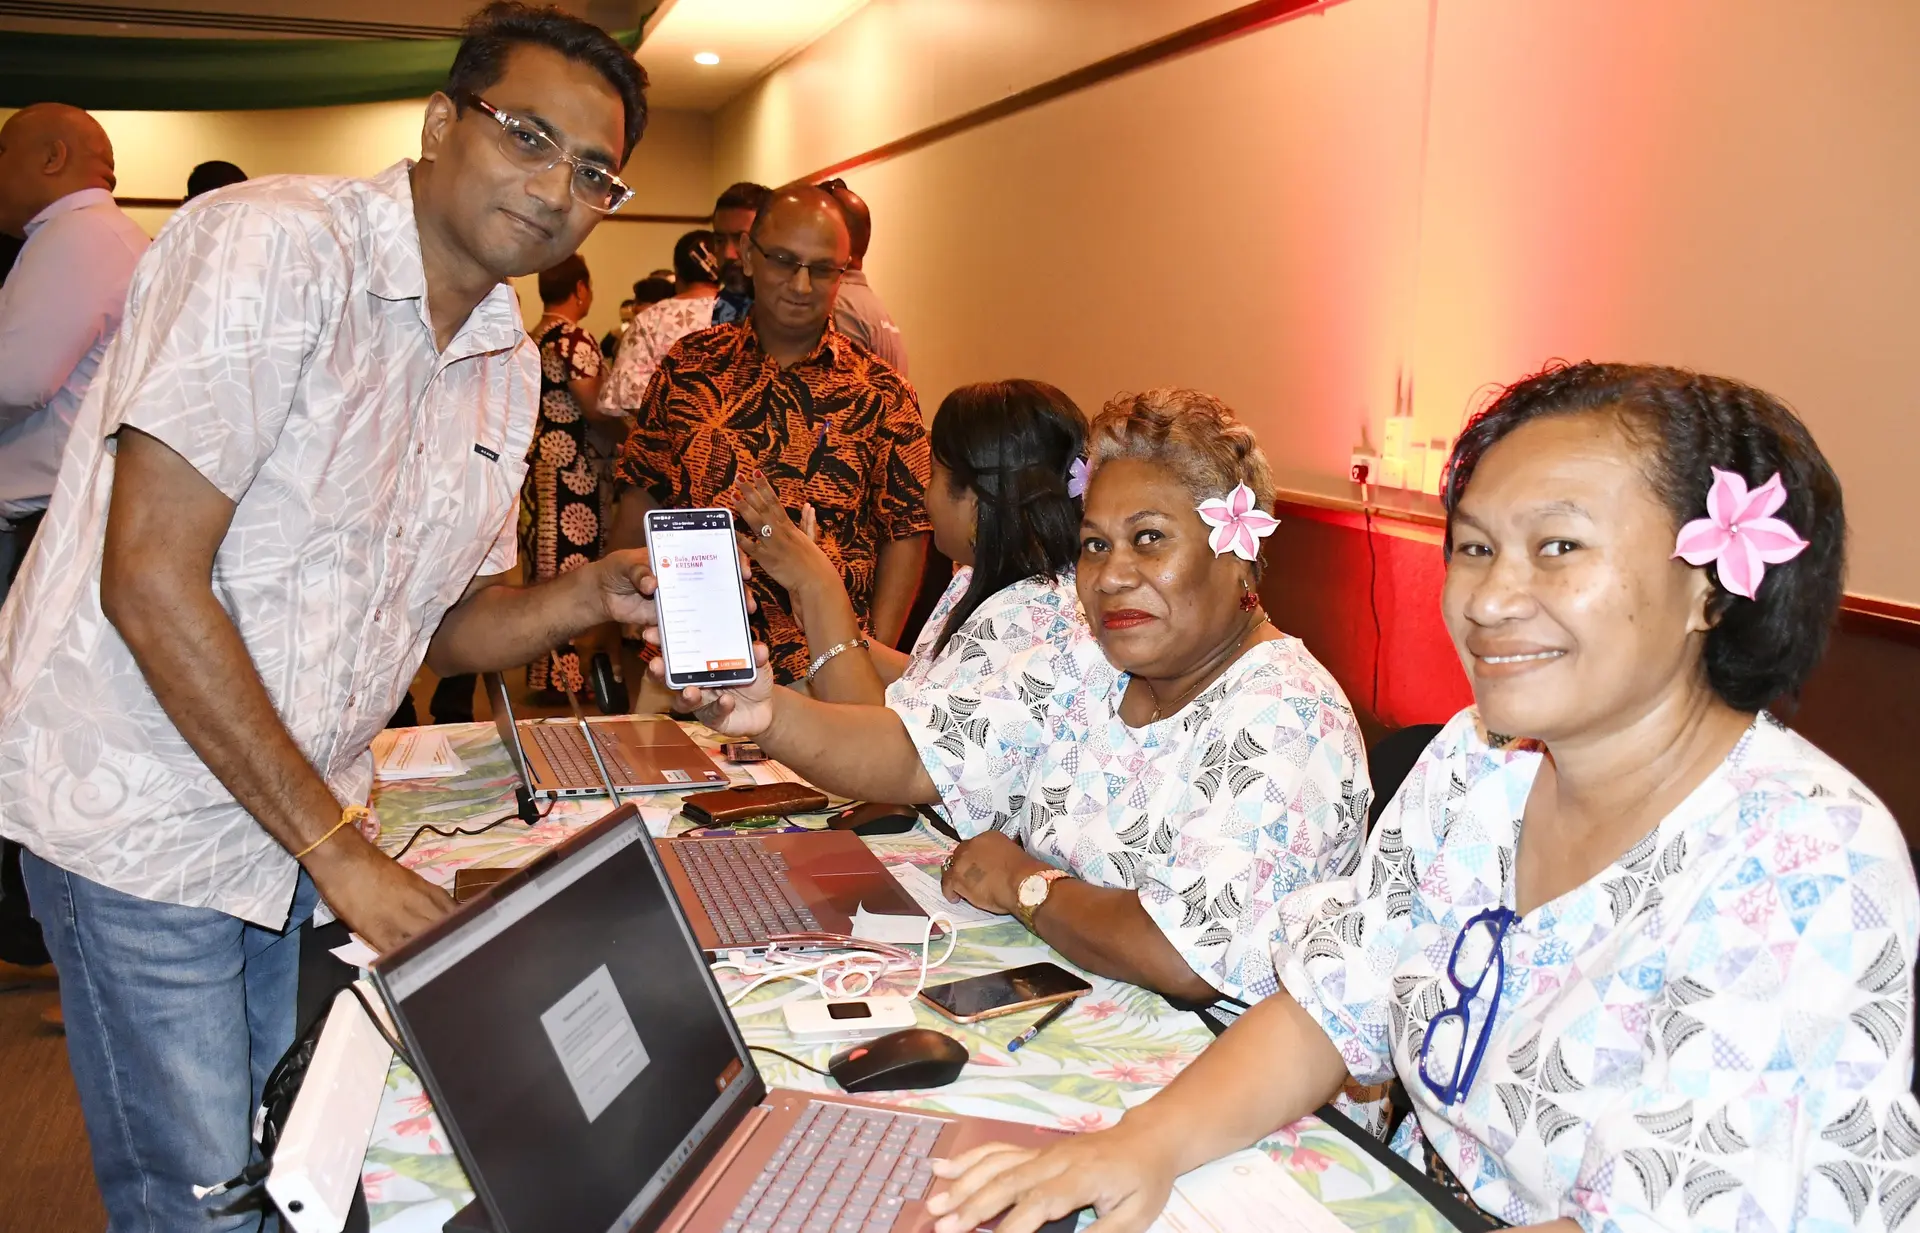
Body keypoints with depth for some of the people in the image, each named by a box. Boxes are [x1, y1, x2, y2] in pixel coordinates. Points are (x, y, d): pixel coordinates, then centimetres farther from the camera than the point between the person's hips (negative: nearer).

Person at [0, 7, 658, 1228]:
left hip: (303, 825, 7)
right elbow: (149, 580, -24)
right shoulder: (273, 244, -19)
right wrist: (339, 847, -20)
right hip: (146, 815, -7)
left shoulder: (510, 361, 5)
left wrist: (588, 595, -11)